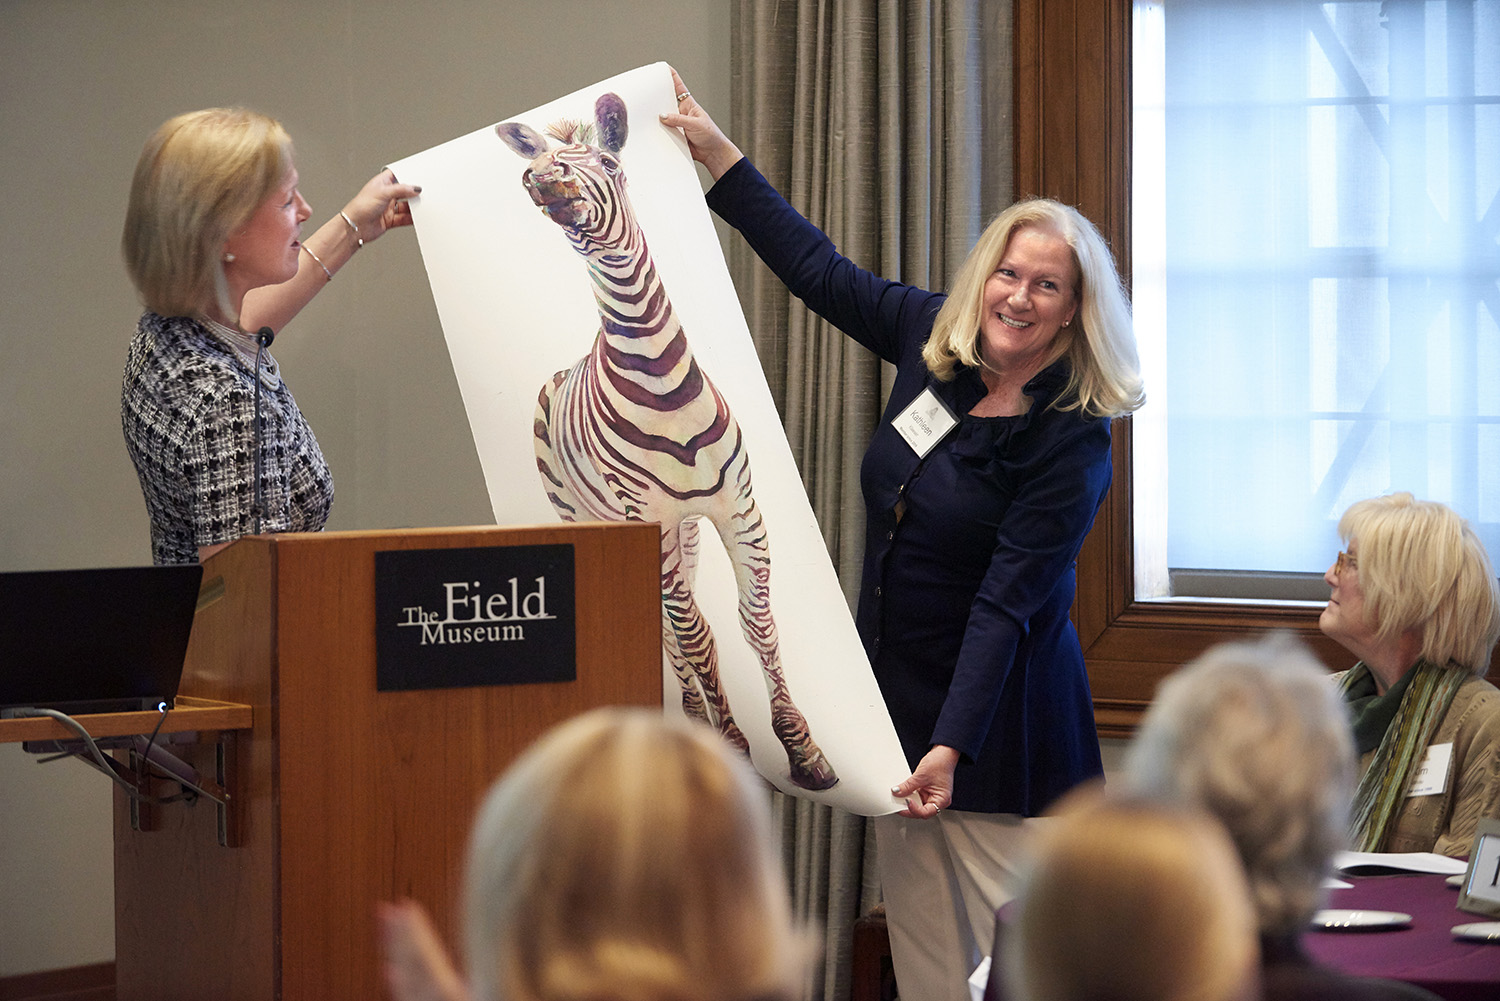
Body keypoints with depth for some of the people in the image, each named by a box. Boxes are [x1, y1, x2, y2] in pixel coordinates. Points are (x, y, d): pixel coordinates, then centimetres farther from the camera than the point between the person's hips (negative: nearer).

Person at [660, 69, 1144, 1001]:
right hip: (899, 694, 7)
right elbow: (821, 270, 14)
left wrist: (950, 748, -29)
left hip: (995, 716, -7)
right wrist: (719, 154, 15)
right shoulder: (936, 342, 2)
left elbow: (1005, 606, -22)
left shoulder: (1071, 443, -17)